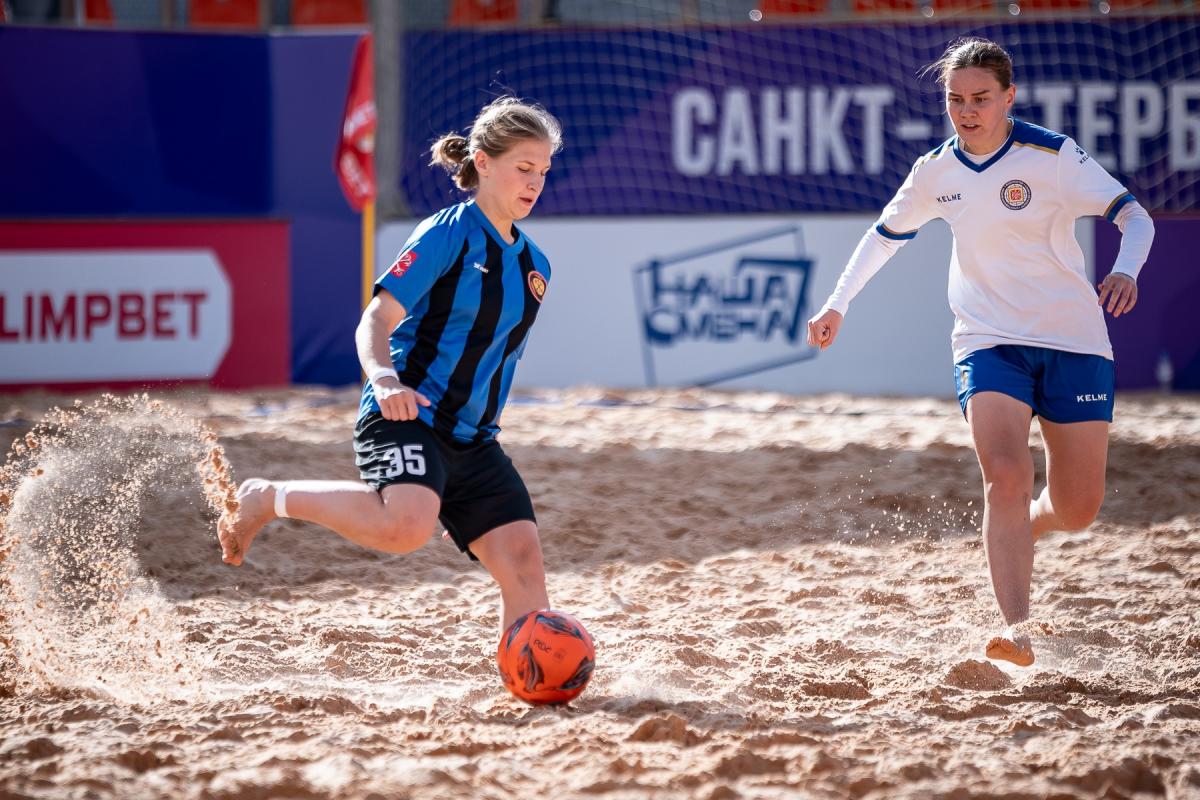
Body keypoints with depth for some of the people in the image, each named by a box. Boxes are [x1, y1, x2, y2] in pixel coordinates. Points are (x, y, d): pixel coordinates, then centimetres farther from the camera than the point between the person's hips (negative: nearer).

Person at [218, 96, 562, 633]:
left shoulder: (533, 265, 16)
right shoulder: (446, 235, -7)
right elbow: (377, 319, -15)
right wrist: (384, 379, -35)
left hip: (472, 442, 7)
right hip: (404, 417, -7)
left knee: (523, 560, -8)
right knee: (406, 525, -34)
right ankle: (268, 499, -12)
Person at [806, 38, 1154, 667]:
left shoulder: (1053, 156, -9)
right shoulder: (936, 172, 3)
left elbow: (1134, 215, -10)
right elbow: (887, 233, 21)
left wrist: (1126, 270, -31)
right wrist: (837, 305, 18)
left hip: (1073, 342, -1)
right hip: (988, 344, 1)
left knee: (1077, 510, 2)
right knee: (1005, 477, -23)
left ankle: (1012, 538, 37)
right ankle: (1016, 629, -28)